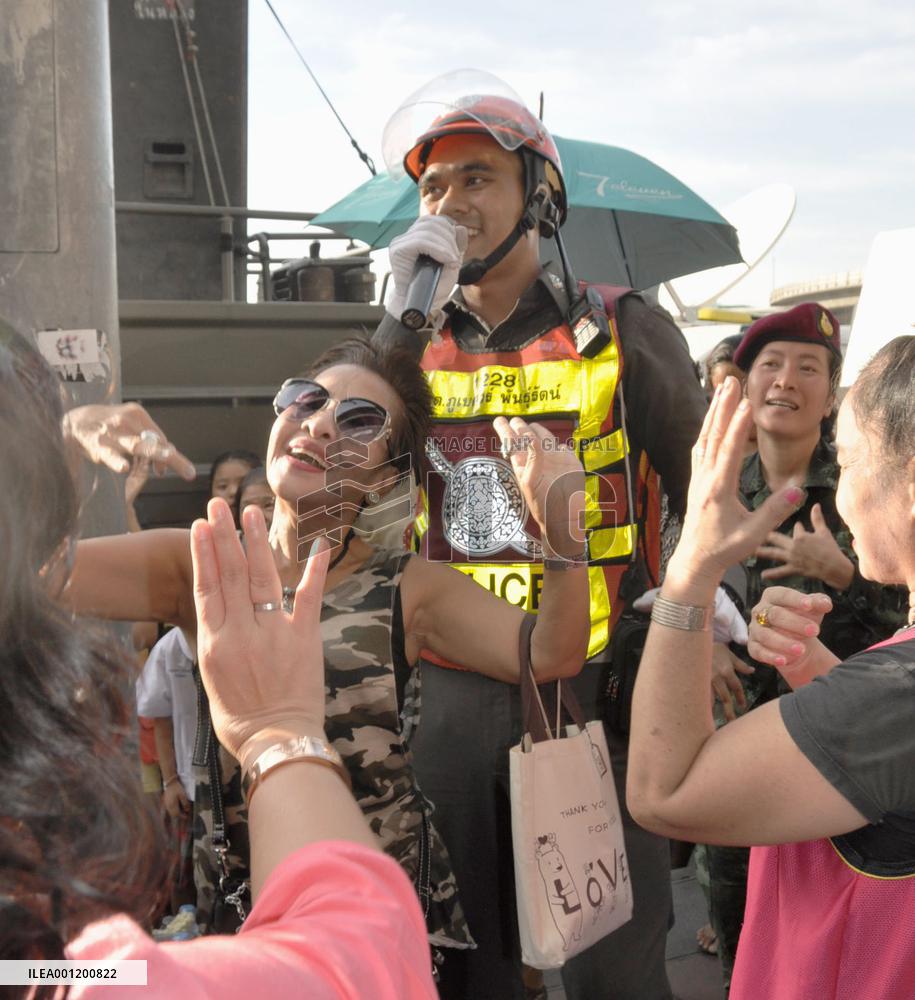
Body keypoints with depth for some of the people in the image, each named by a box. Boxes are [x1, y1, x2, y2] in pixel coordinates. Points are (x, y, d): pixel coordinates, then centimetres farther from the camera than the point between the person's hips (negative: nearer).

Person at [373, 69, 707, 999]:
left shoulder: (622, 331, -3)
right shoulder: (417, 343, 8)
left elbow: (704, 502, 3)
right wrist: (403, 311, -10)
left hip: (591, 690, -3)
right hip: (449, 693, 4)